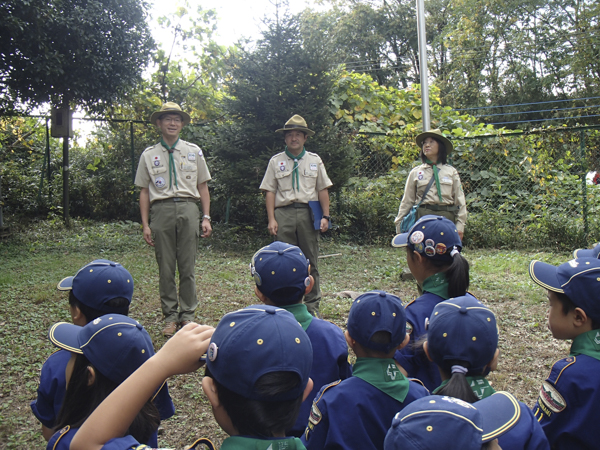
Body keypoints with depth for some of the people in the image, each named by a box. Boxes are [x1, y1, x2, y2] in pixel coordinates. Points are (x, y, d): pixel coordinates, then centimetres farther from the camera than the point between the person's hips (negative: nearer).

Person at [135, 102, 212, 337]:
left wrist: (206, 217, 4)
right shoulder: (149, 155, 11)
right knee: (165, 268, 3)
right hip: (161, 210, 0)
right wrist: (145, 224, 3)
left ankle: (187, 315, 13)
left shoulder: (194, 151, 13)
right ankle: (170, 316, 14)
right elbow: (144, 191, 10)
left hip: (188, 209, 0)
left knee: (188, 267, 2)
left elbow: (202, 186, 13)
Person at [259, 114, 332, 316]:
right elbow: (270, 191, 6)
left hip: (308, 213, 1)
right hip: (284, 213, 0)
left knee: (310, 261, 3)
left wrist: (325, 216, 2)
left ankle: (312, 305, 11)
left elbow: (323, 190, 11)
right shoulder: (276, 161, 11)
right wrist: (271, 219, -4)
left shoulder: (315, 160, 14)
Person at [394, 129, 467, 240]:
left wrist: (460, 225, 4)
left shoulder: (451, 171, 14)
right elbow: (407, 201, 13)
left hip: (446, 217, 1)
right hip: (423, 216, 0)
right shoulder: (415, 172, 13)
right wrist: (399, 224, 8)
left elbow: (459, 199, 12)